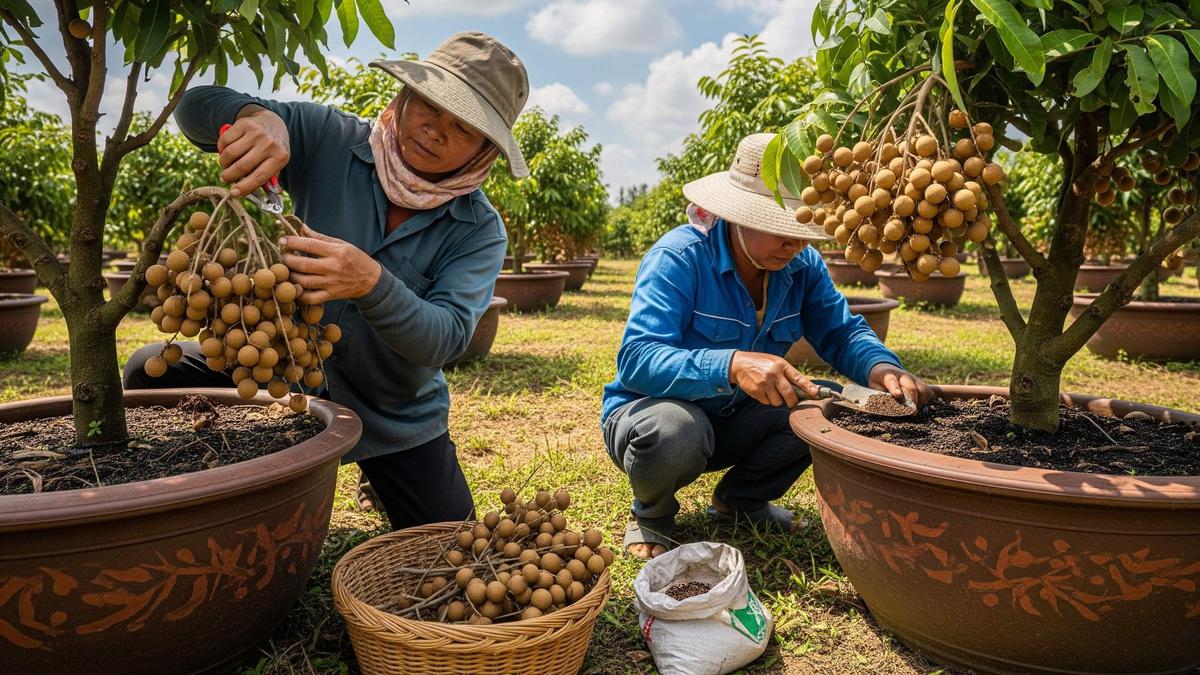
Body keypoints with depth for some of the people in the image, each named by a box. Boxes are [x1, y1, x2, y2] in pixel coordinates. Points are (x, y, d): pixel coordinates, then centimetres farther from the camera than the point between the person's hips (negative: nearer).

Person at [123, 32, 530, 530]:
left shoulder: (480, 231, -17)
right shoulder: (329, 140, -15)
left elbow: (448, 338, -28)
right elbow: (198, 106, -15)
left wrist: (371, 282, -48)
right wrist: (255, 115, -40)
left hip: (397, 419, 0)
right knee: (152, 373, -17)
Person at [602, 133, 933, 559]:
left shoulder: (802, 265, -7)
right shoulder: (678, 258, -26)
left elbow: (842, 332, -4)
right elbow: (636, 360, -35)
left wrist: (881, 368, -29)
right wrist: (731, 366, -51)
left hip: (734, 420, 6)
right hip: (653, 407, -5)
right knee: (675, 429, -39)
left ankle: (741, 499, 12)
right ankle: (651, 514, -1)